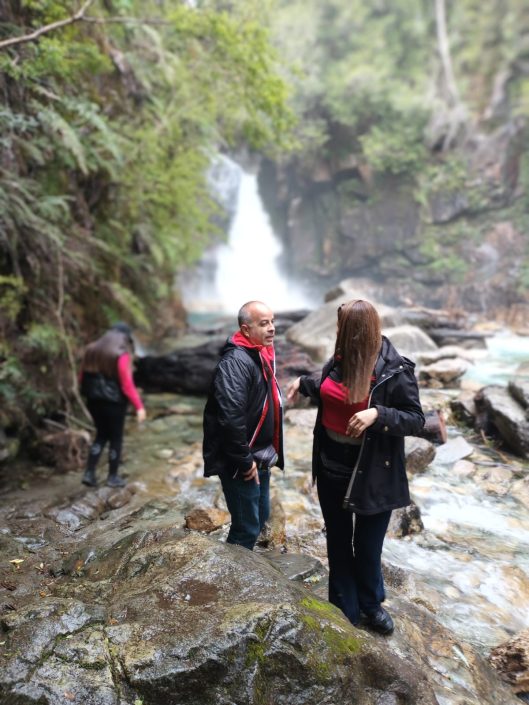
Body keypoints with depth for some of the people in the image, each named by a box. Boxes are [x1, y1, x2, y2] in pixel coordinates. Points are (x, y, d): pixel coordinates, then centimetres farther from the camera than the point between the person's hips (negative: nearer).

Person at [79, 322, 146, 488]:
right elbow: (127, 386, -19)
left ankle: (89, 473, 16)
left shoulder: (91, 350, 5)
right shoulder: (121, 355, -16)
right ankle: (113, 477, 19)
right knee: (116, 438, 10)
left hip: (94, 400, 6)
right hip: (114, 403, -6)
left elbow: (82, 377, 10)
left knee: (101, 435, 20)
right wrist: (139, 406, -15)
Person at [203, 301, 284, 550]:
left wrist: (269, 452, 15)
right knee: (247, 527, 2)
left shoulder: (263, 356, 9)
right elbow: (231, 418, -30)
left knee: (260, 516, 22)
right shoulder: (235, 361, -23)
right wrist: (244, 461, -22)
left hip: (260, 457, 10)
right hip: (241, 463, -10)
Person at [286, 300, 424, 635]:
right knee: (338, 542, 19)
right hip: (331, 467, 5)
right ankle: (345, 610, 41)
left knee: (367, 547, 13)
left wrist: (377, 414, -30)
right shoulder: (340, 359, -3)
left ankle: (371, 604, 44)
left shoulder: (394, 370, -19)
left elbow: (416, 420, -15)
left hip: (372, 474, -5)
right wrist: (303, 382, 5)